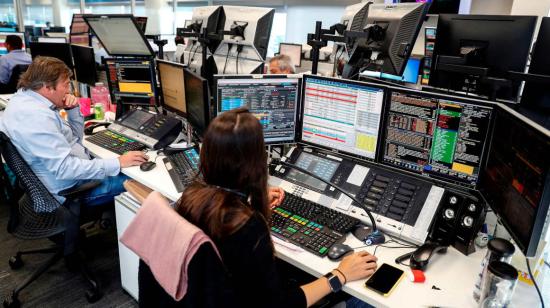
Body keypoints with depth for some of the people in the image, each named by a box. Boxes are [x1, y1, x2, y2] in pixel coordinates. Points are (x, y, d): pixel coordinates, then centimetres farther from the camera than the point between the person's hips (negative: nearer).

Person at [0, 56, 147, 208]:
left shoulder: (25, 98, 6)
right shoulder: (36, 116, -28)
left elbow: (75, 138, 12)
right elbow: (64, 168, -31)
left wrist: (73, 110, -5)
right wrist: (118, 163, -30)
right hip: (71, 190, -10)